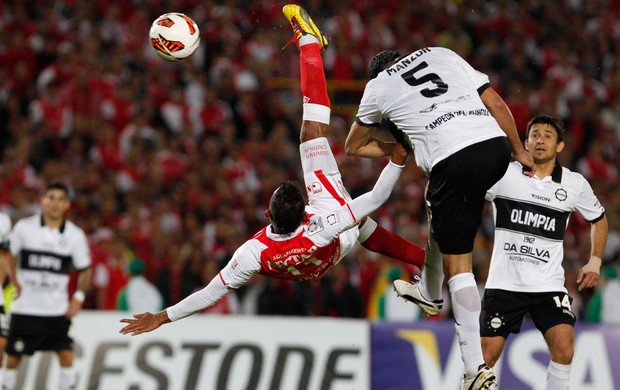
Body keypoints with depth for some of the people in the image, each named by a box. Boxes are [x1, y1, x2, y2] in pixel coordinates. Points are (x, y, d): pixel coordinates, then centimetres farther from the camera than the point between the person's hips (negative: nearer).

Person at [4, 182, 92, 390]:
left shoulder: (75, 235, -2)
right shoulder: (24, 227, -4)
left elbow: (85, 269, 8)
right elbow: (11, 256, 10)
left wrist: (78, 297, -3)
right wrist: (15, 283, 1)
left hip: (57, 308, 0)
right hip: (24, 307, 0)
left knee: (66, 355, -8)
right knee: (13, 357, 5)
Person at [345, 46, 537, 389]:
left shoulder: (377, 86, 20)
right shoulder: (442, 54, 26)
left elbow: (353, 147, 34)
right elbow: (496, 104, 18)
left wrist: (401, 149, 40)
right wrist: (519, 151, 25)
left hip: (453, 161, -5)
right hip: (495, 145, 5)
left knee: (457, 265, 2)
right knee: (437, 202, 34)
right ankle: (429, 293, 49)